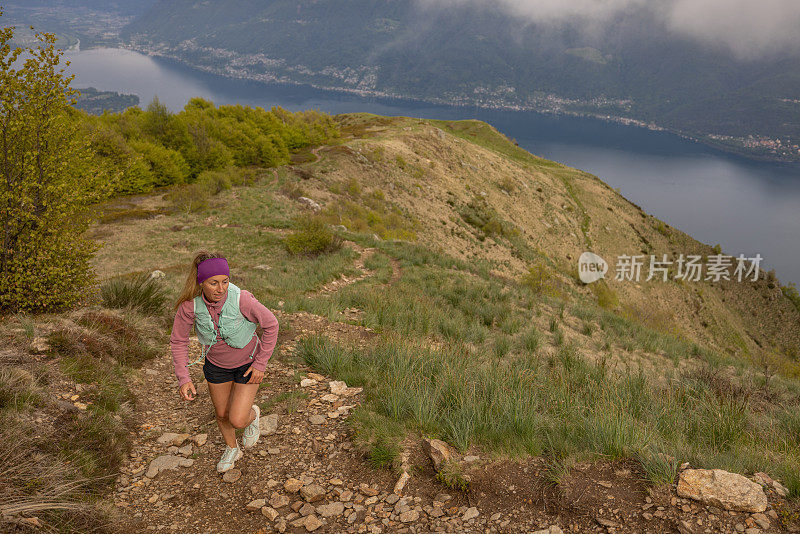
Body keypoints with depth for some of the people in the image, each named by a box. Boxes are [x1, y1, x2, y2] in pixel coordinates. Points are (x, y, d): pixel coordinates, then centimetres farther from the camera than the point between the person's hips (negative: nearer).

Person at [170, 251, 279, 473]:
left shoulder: (241, 299, -34)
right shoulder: (190, 304, -27)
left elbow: (270, 324, -18)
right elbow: (178, 341, -11)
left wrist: (261, 364, -14)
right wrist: (183, 379, -19)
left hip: (248, 363, -3)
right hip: (216, 364, 3)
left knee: (237, 420, -7)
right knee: (222, 414, 20)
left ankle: (252, 414, 31)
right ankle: (231, 449, 52)